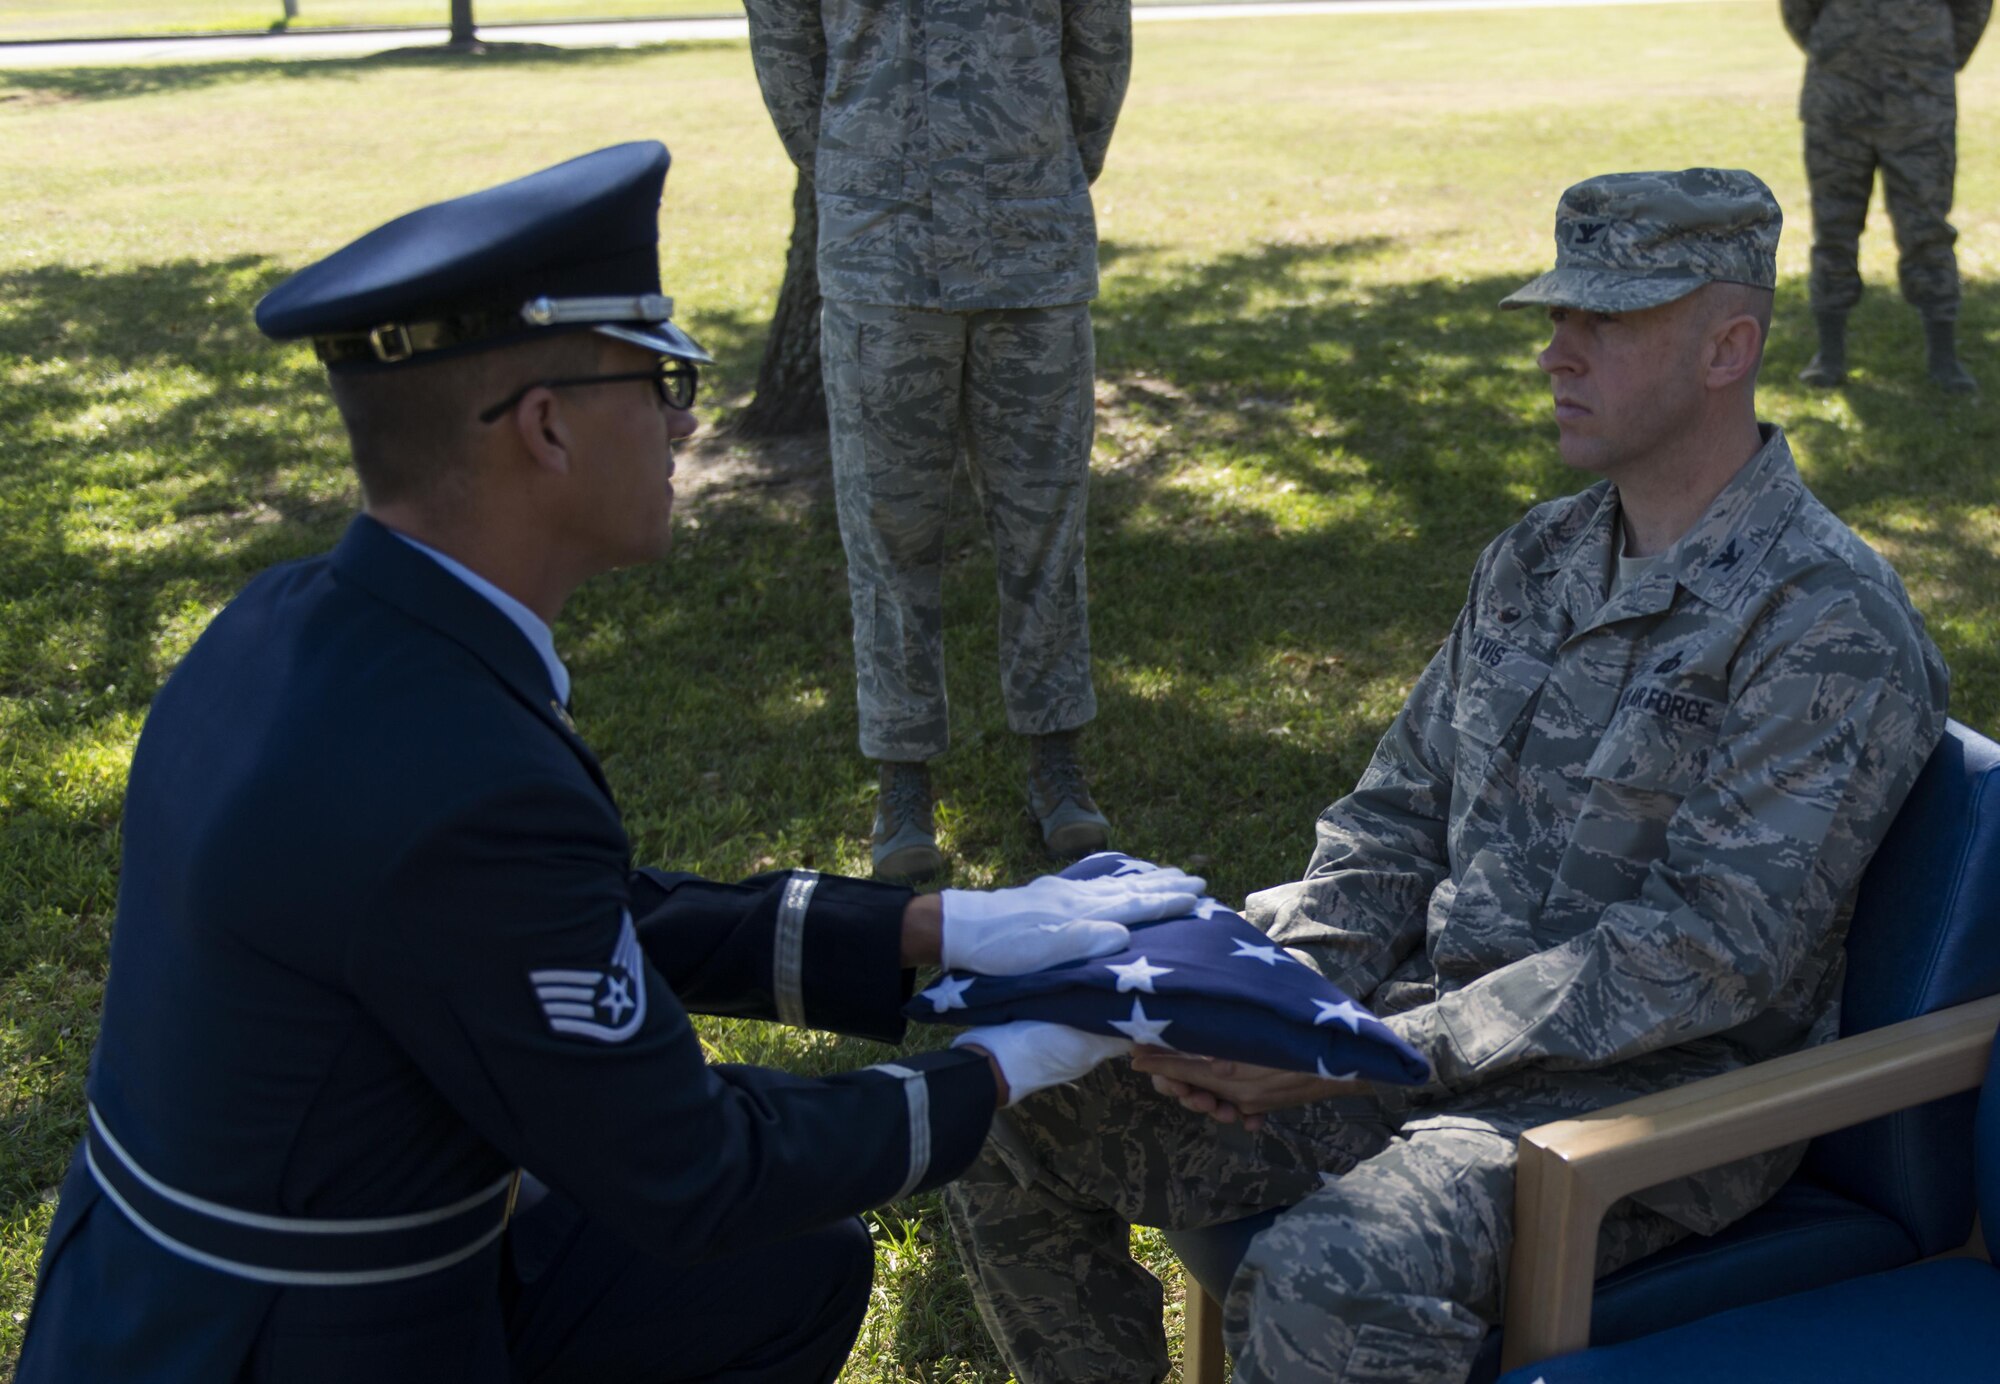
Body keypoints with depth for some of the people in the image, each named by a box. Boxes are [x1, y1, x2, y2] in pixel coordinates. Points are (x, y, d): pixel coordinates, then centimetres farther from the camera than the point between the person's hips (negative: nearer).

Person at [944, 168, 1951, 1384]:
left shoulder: (1831, 625, -12)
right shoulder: (1535, 562, 12)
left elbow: (1710, 953, -19)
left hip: (1641, 1098, -7)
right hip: (1430, 1035, 7)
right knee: (1010, 1115, -3)